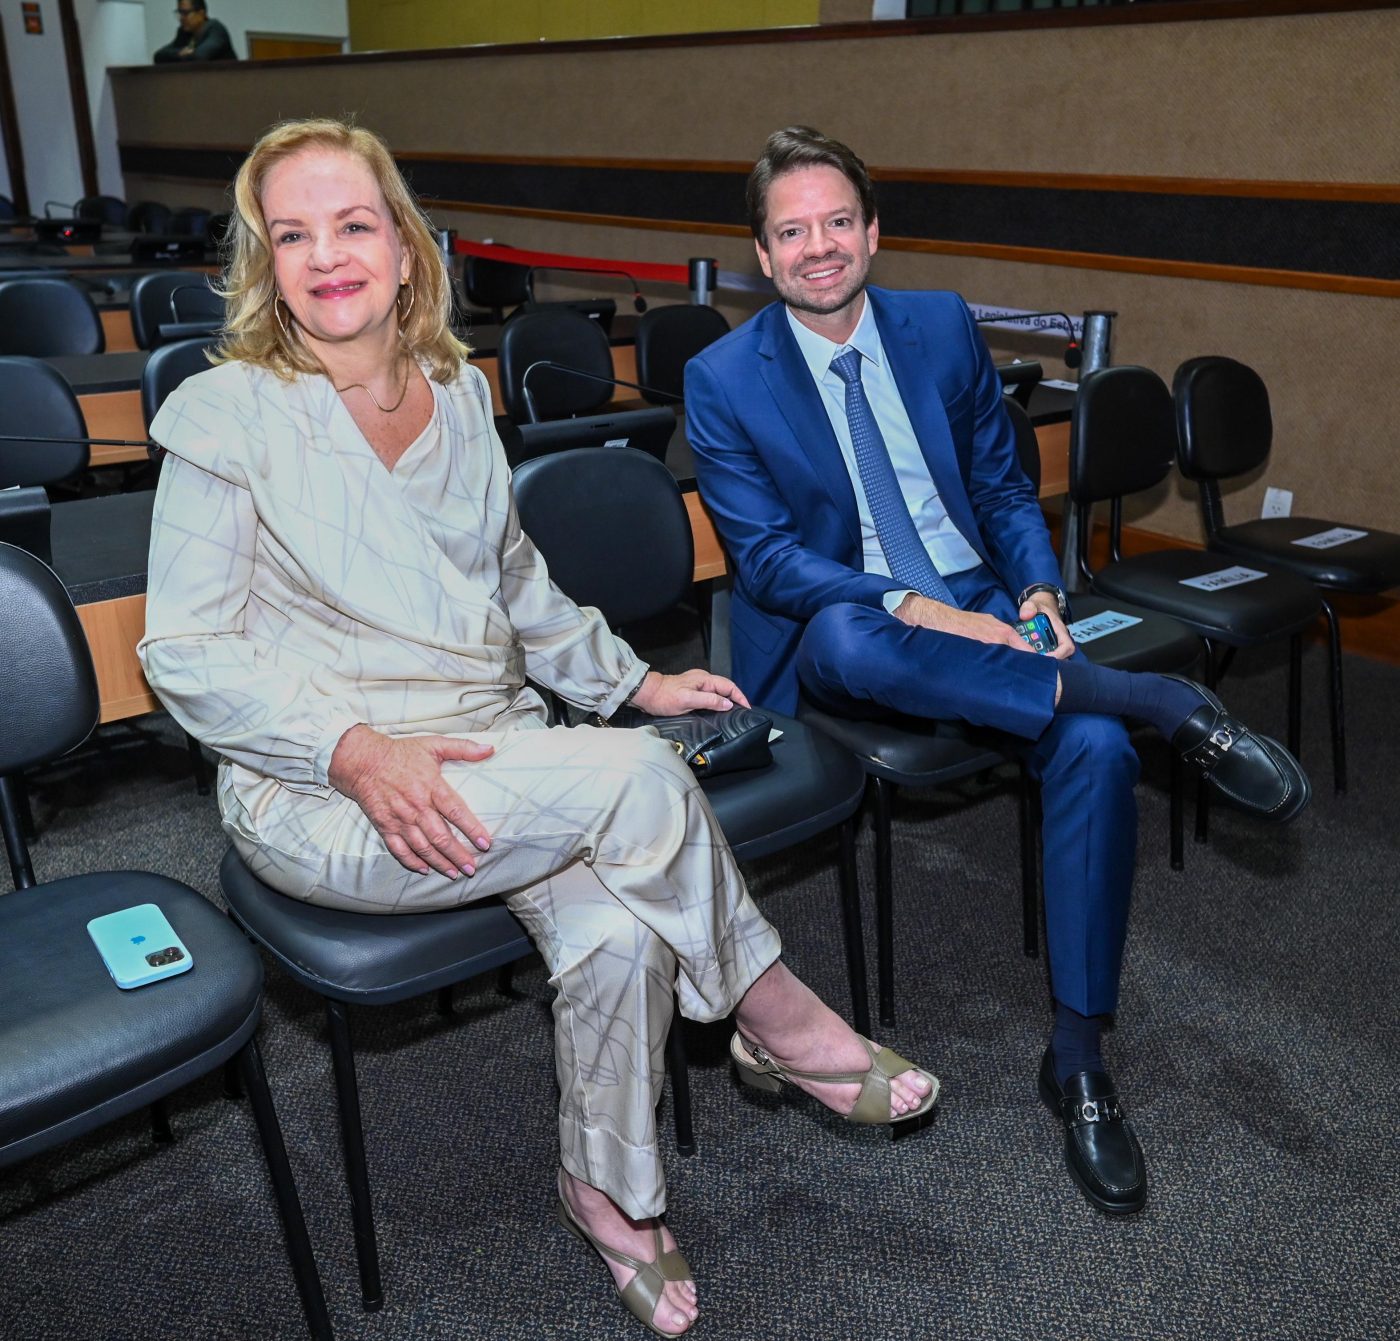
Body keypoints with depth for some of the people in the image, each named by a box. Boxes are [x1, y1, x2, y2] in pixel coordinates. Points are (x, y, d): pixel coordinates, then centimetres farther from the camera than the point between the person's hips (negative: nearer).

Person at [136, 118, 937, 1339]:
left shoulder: (458, 390, 10)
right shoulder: (227, 416, -6)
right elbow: (189, 655, -8)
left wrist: (633, 681, 13)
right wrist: (356, 751, -22)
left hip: (493, 757, 5)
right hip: (322, 800, -5)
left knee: (619, 938, -24)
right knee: (639, 779, -27)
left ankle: (610, 1189, 4)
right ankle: (777, 1021, -2)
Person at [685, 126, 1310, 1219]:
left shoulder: (944, 327, 8)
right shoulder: (724, 380, -3)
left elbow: (1005, 488, 14)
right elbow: (766, 557, -10)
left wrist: (1038, 587, -7)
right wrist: (909, 608, -25)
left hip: (982, 606, 3)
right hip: (848, 639, -2)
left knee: (1097, 746, -27)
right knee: (845, 635, -41)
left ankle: (1078, 1061, -12)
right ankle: (1163, 703, -28)